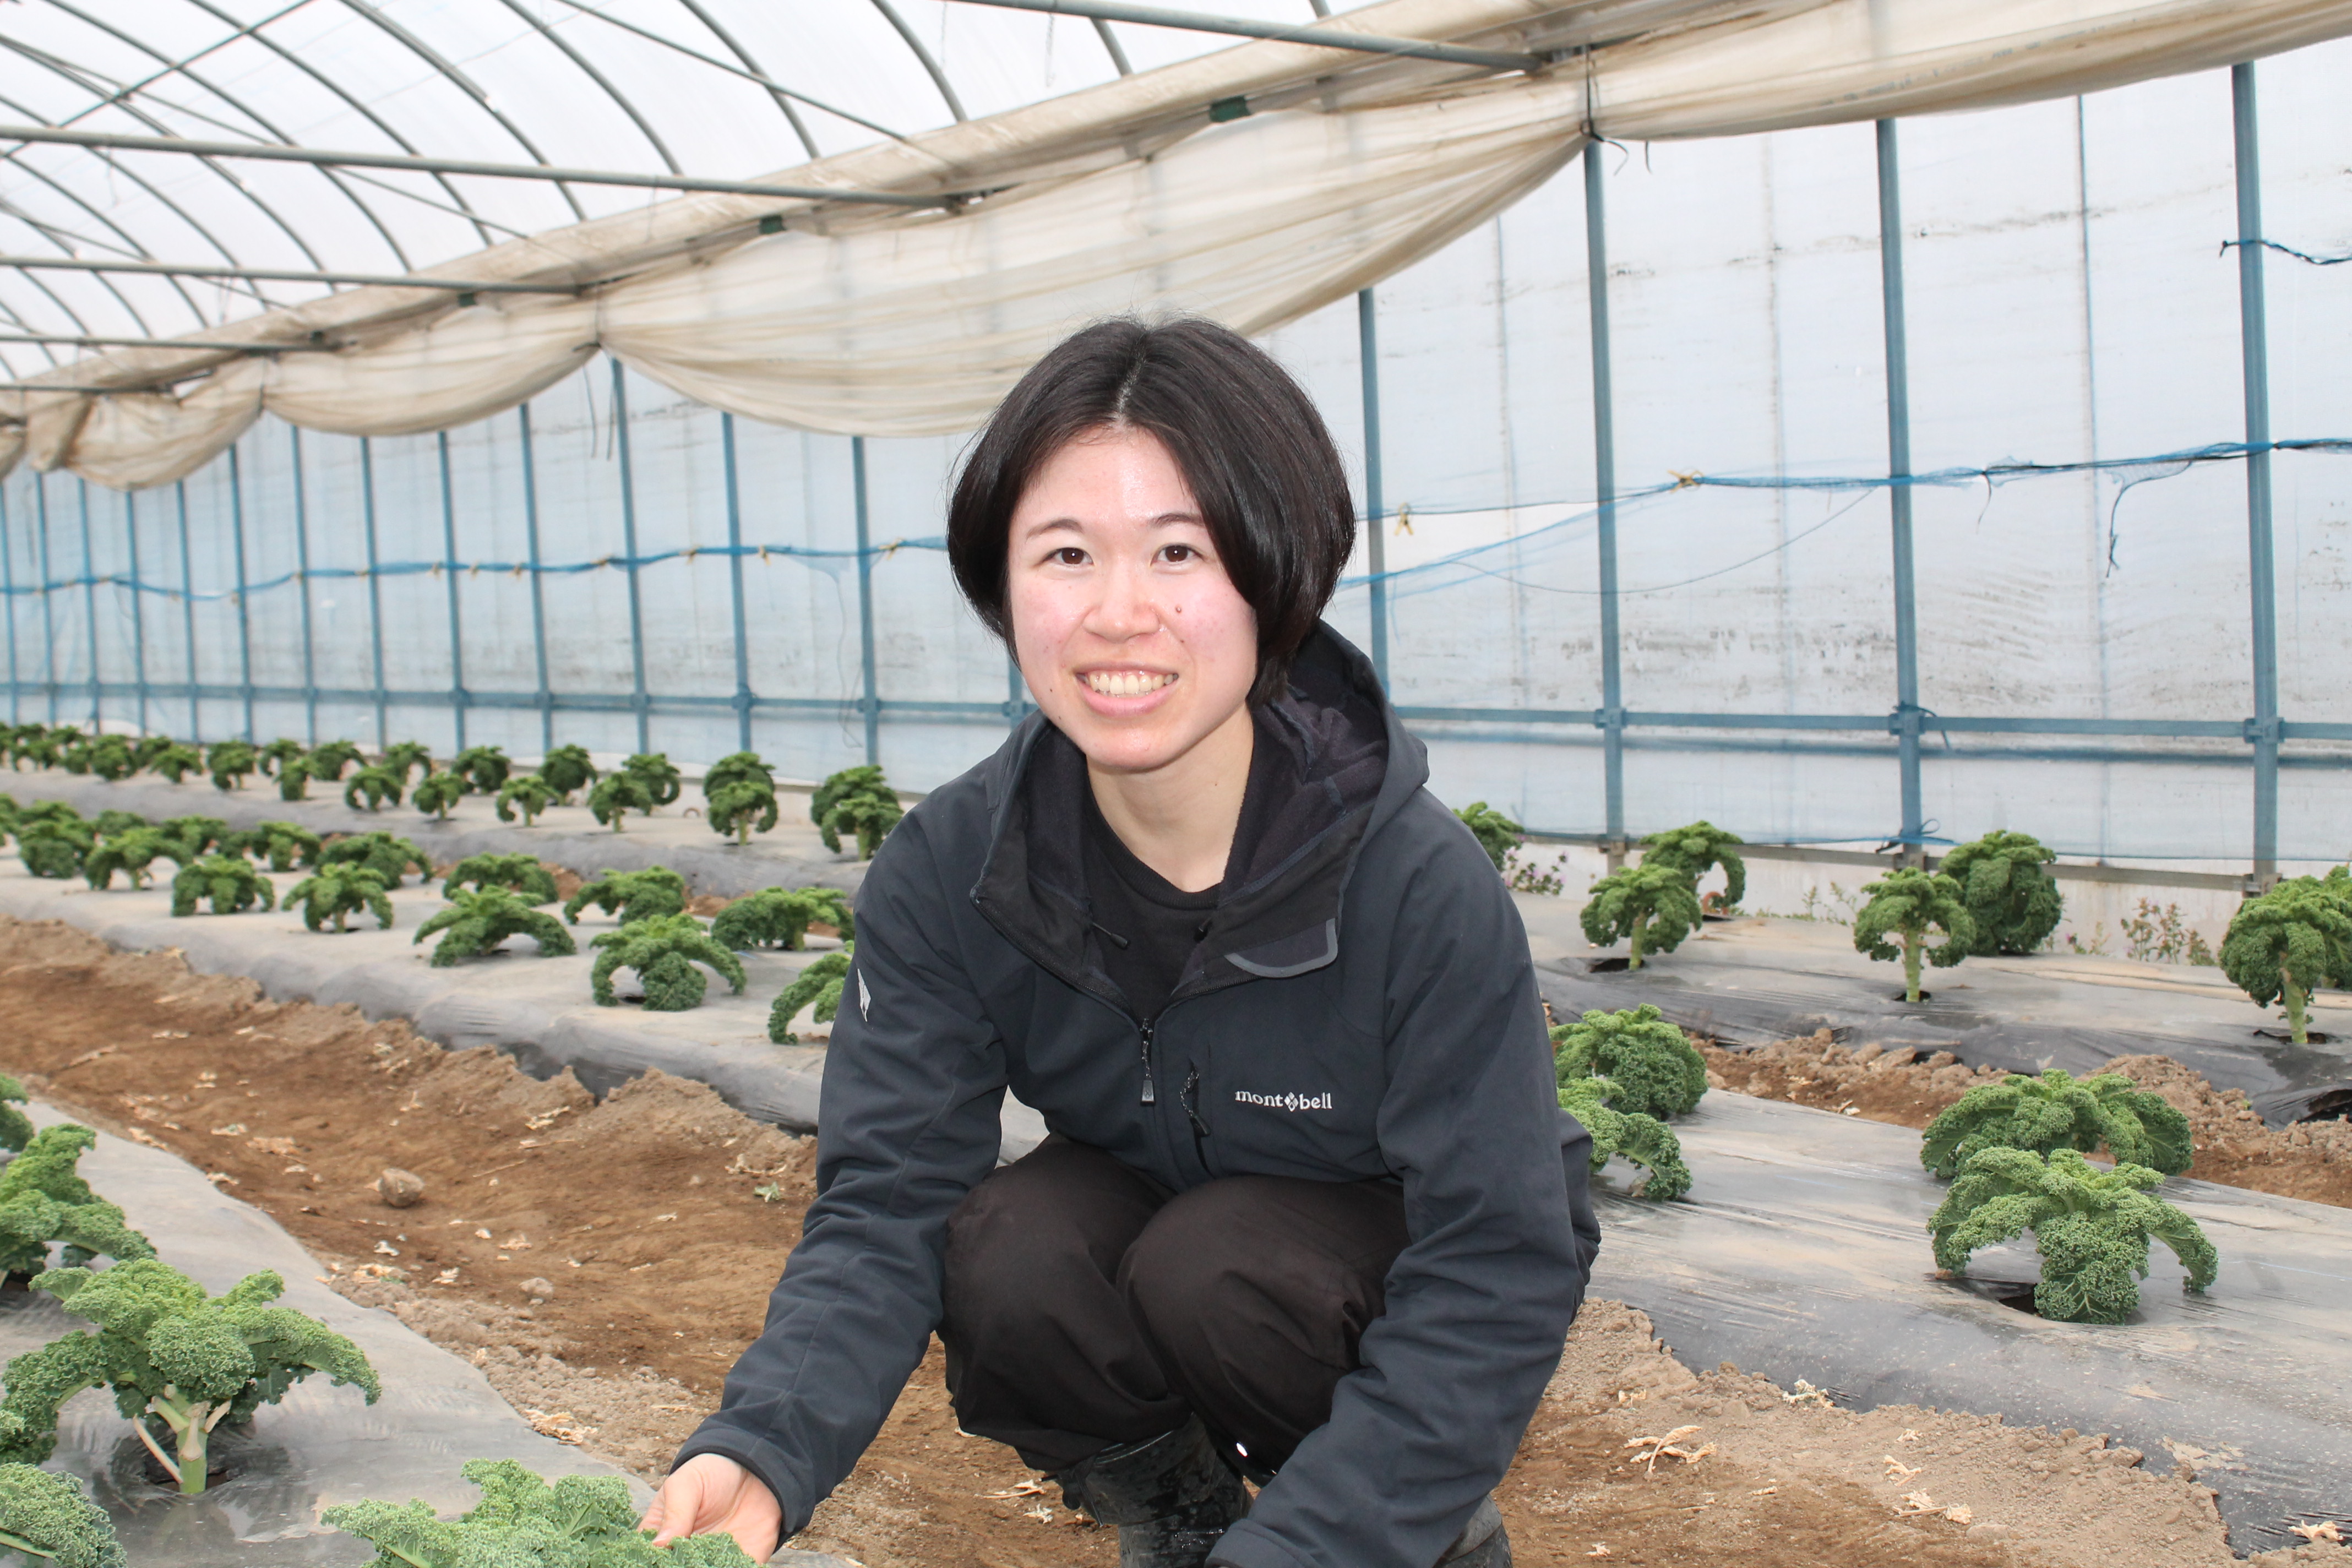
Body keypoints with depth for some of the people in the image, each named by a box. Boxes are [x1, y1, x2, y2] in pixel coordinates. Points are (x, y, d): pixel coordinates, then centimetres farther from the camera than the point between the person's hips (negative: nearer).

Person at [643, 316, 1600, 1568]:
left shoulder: (1421, 884, -30)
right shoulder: (945, 873, -19)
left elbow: (1497, 1281, -29)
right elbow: (884, 1205, -22)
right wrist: (757, 1455, -41)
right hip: (1152, 1228, 3)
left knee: (1211, 1265, -32)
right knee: (1003, 1255, -27)